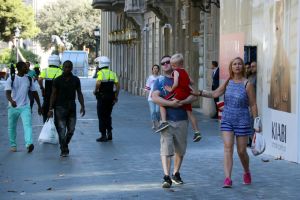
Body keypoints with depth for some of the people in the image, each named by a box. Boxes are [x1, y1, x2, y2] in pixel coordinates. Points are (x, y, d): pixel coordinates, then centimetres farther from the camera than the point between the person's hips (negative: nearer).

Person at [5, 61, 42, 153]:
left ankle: (29, 144, -33)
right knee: (12, 127, 11)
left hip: (25, 107, 1)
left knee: (27, 125, -19)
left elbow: (34, 92, 13)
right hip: (13, 107, -1)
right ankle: (13, 145, 29)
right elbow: (8, 92, -17)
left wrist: (39, 106, 16)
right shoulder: (11, 79, -6)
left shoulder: (29, 79, 4)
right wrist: (11, 101, -39)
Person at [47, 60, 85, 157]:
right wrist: (50, 109, -6)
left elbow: (79, 93, 10)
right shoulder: (57, 80, -2)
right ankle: (64, 150, 2)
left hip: (72, 108, 3)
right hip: (60, 108, -3)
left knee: (71, 129, 6)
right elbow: (53, 94, -1)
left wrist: (82, 106, -1)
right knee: (62, 130, -5)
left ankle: (65, 145, 28)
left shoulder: (76, 80, 6)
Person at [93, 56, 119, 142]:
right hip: (111, 96, 5)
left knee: (102, 116, 3)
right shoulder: (112, 73, 8)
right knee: (108, 115, 19)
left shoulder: (100, 73, -10)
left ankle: (103, 135, 3)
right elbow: (117, 85, 3)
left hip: (102, 96, -5)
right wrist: (116, 96, 10)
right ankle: (109, 132, 13)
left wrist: (95, 91, -10)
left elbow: (98, 83, -27)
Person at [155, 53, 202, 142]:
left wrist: (171, 89, -2)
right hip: (186, 94, 8)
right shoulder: (185, 72, 21)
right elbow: (190, 82, 30)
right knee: (189, 112, 13)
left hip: (178, 93, -8)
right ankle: (197, 132, 12)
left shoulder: (176, 72, -3)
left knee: (162, 104, -1)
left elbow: (176, 83, -16)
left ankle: (164, 121, -23)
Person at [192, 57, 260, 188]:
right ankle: (228, 178, -12)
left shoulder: (247, 84, -7)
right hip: (227, 119, 3)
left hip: (242, 121, -3)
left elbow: (253, 105, -5)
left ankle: (247, 173, 34)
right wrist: (199, 93, -7)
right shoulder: (228, 82, 4)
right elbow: (215, 94, 4)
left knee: (241, 151, 6)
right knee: (228, 148, -9)